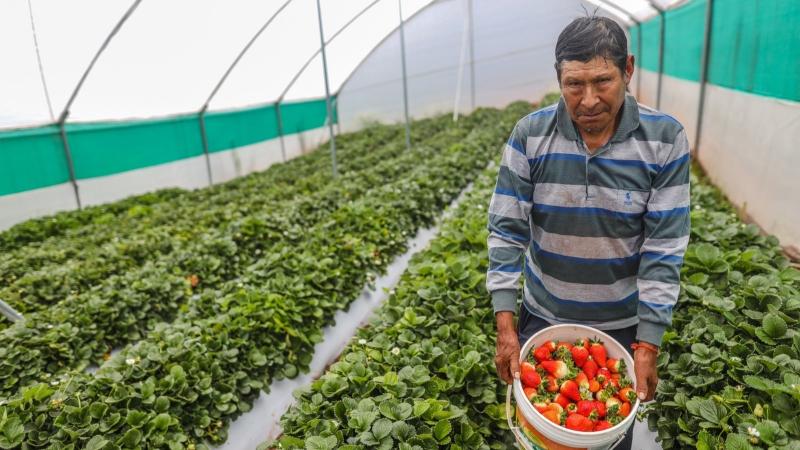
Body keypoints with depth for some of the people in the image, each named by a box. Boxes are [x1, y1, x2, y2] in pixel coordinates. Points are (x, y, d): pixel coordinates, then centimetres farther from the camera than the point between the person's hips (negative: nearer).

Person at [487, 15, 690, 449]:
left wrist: (648, 345, -14)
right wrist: (505, 324, -17)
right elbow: (506, 229, -13)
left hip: (622, 324, 0)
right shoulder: (529, 134, -13)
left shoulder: (665, 140, -14)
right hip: (542, 316, 1)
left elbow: (664, 248, -13)